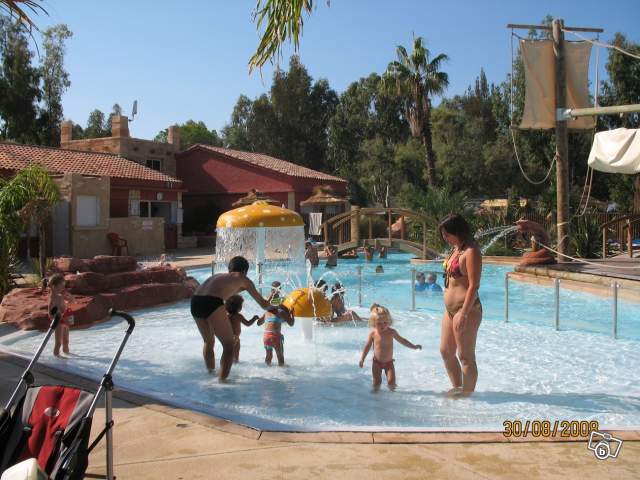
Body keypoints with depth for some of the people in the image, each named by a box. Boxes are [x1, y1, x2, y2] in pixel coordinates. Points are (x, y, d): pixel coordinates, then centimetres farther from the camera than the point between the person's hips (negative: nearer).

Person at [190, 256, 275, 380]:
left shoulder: (218, 276, 34)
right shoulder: (243, 280, 20)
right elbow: (263, 304, 27)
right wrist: (273, 307, 49)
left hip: (195, 301, 7)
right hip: (212, 303, -7)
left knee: (208, 341, 29)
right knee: (229, 345, 8)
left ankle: (210, 373, 40)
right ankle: (222, 379, 3)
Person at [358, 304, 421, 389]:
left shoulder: (392, 332, -10)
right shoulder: (373, 333, -12)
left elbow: (402, 340, 5)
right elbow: (367, 346, -2)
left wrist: (414, 347, 2)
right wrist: (362, 359, -5)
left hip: (389, 362, 1)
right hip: (377, 362, 0)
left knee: (391, 381, -6)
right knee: (376, 382, -1)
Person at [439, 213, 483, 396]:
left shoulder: (471, 252, -15)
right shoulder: (456, 250, 13)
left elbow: (474, 286, -20)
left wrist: (463, 314, -23)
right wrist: (450, 309, 19)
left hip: (466, 309, -10)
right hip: (451, 309, 10)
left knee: (465, 356, 1)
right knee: (446, 351, 17)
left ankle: (467, 395, 14)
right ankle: (457, 388, 32)